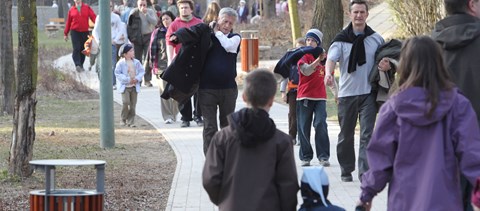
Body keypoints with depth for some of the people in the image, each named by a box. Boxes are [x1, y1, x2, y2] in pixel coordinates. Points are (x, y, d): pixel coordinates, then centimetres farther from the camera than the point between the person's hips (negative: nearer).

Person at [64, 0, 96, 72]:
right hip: (75, 32, -1)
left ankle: (81, 65, 17)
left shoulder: (87, 8, 6)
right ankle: (77, 65, -21)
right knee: (76, 48, -14)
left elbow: (93, 17, -5)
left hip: (85, 32, 1)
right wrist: (65, 34, 12)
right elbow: (68, 22, 10)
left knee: (83, 49, 6)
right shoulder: (71, 10, 6)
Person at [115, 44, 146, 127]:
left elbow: (142, 71, 9)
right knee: (126, 102, -15)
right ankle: (123, 119, 3)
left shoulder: (136, 62, 4)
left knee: (133, 104, 3)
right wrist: (127, 79, -17)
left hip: (134, 86, 4)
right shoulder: (121, 63, -9)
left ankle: (131, 121, 10)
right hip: (125, 86, -4)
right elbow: (117, 73, -10)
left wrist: (137, 78, -10)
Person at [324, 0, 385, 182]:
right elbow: (331, 58, -15)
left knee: (367, 133, -10)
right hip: (347, 93, 0)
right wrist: (328, 72, -36)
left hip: (368, 93, 0)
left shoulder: (376, 39, 6)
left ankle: (365, 172, -12)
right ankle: (346, 170, 24)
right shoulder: (341, 39, 0)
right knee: (346, 135, 10)